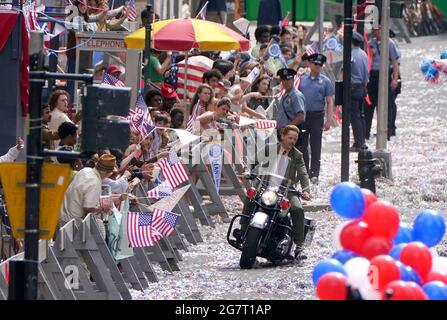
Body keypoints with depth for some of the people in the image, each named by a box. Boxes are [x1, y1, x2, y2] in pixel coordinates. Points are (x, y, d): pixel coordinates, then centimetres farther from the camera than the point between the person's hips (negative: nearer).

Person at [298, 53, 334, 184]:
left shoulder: (325, 81, 2)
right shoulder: (302, 79, 9)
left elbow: (330, 102, 0)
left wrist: (328, 121, -7)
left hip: (317, 116, -3)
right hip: (302, 115, 3)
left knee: (315, 147, -1)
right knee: (302, 145, 6)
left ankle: (314, 174, 1)